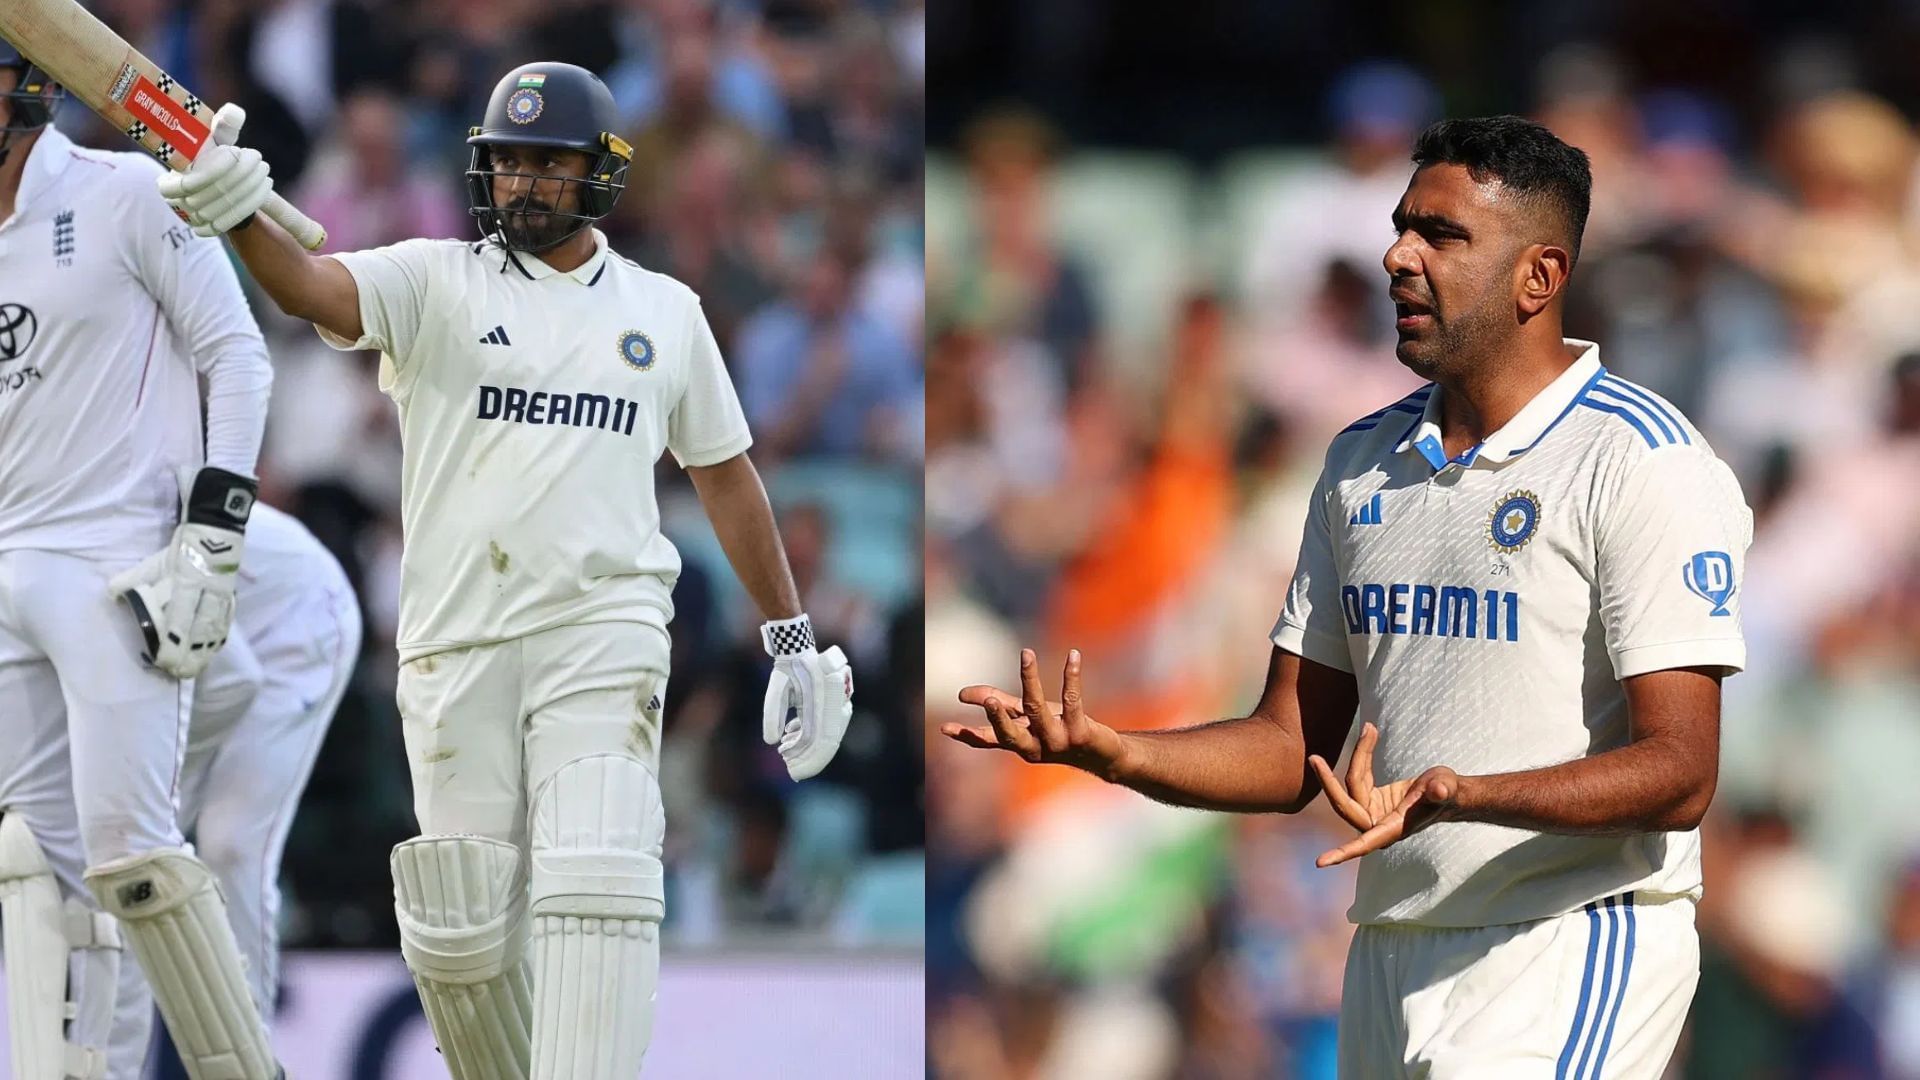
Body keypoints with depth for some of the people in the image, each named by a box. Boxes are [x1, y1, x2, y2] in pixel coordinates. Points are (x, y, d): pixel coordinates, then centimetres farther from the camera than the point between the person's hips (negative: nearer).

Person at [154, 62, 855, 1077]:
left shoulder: (663, 310, 13)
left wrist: (793, 641, 20)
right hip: (455, 642, 0)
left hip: (602, 635, 0)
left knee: (596, 887, -18)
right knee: (462, 930, -1)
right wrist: (241, 217, -38)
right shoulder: (436, 281, 5)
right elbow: (316, 288, -15)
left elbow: (724, 474, 22)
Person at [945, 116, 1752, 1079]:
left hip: (1572, 959, -7)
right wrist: (1111, 753, -3)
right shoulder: (1362, 461, 15)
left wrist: (1456, 798, -30)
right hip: (1390, 955, 7)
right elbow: (1292, 748, 16)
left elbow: (1679, 773, -15)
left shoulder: (1646, 465, -8)